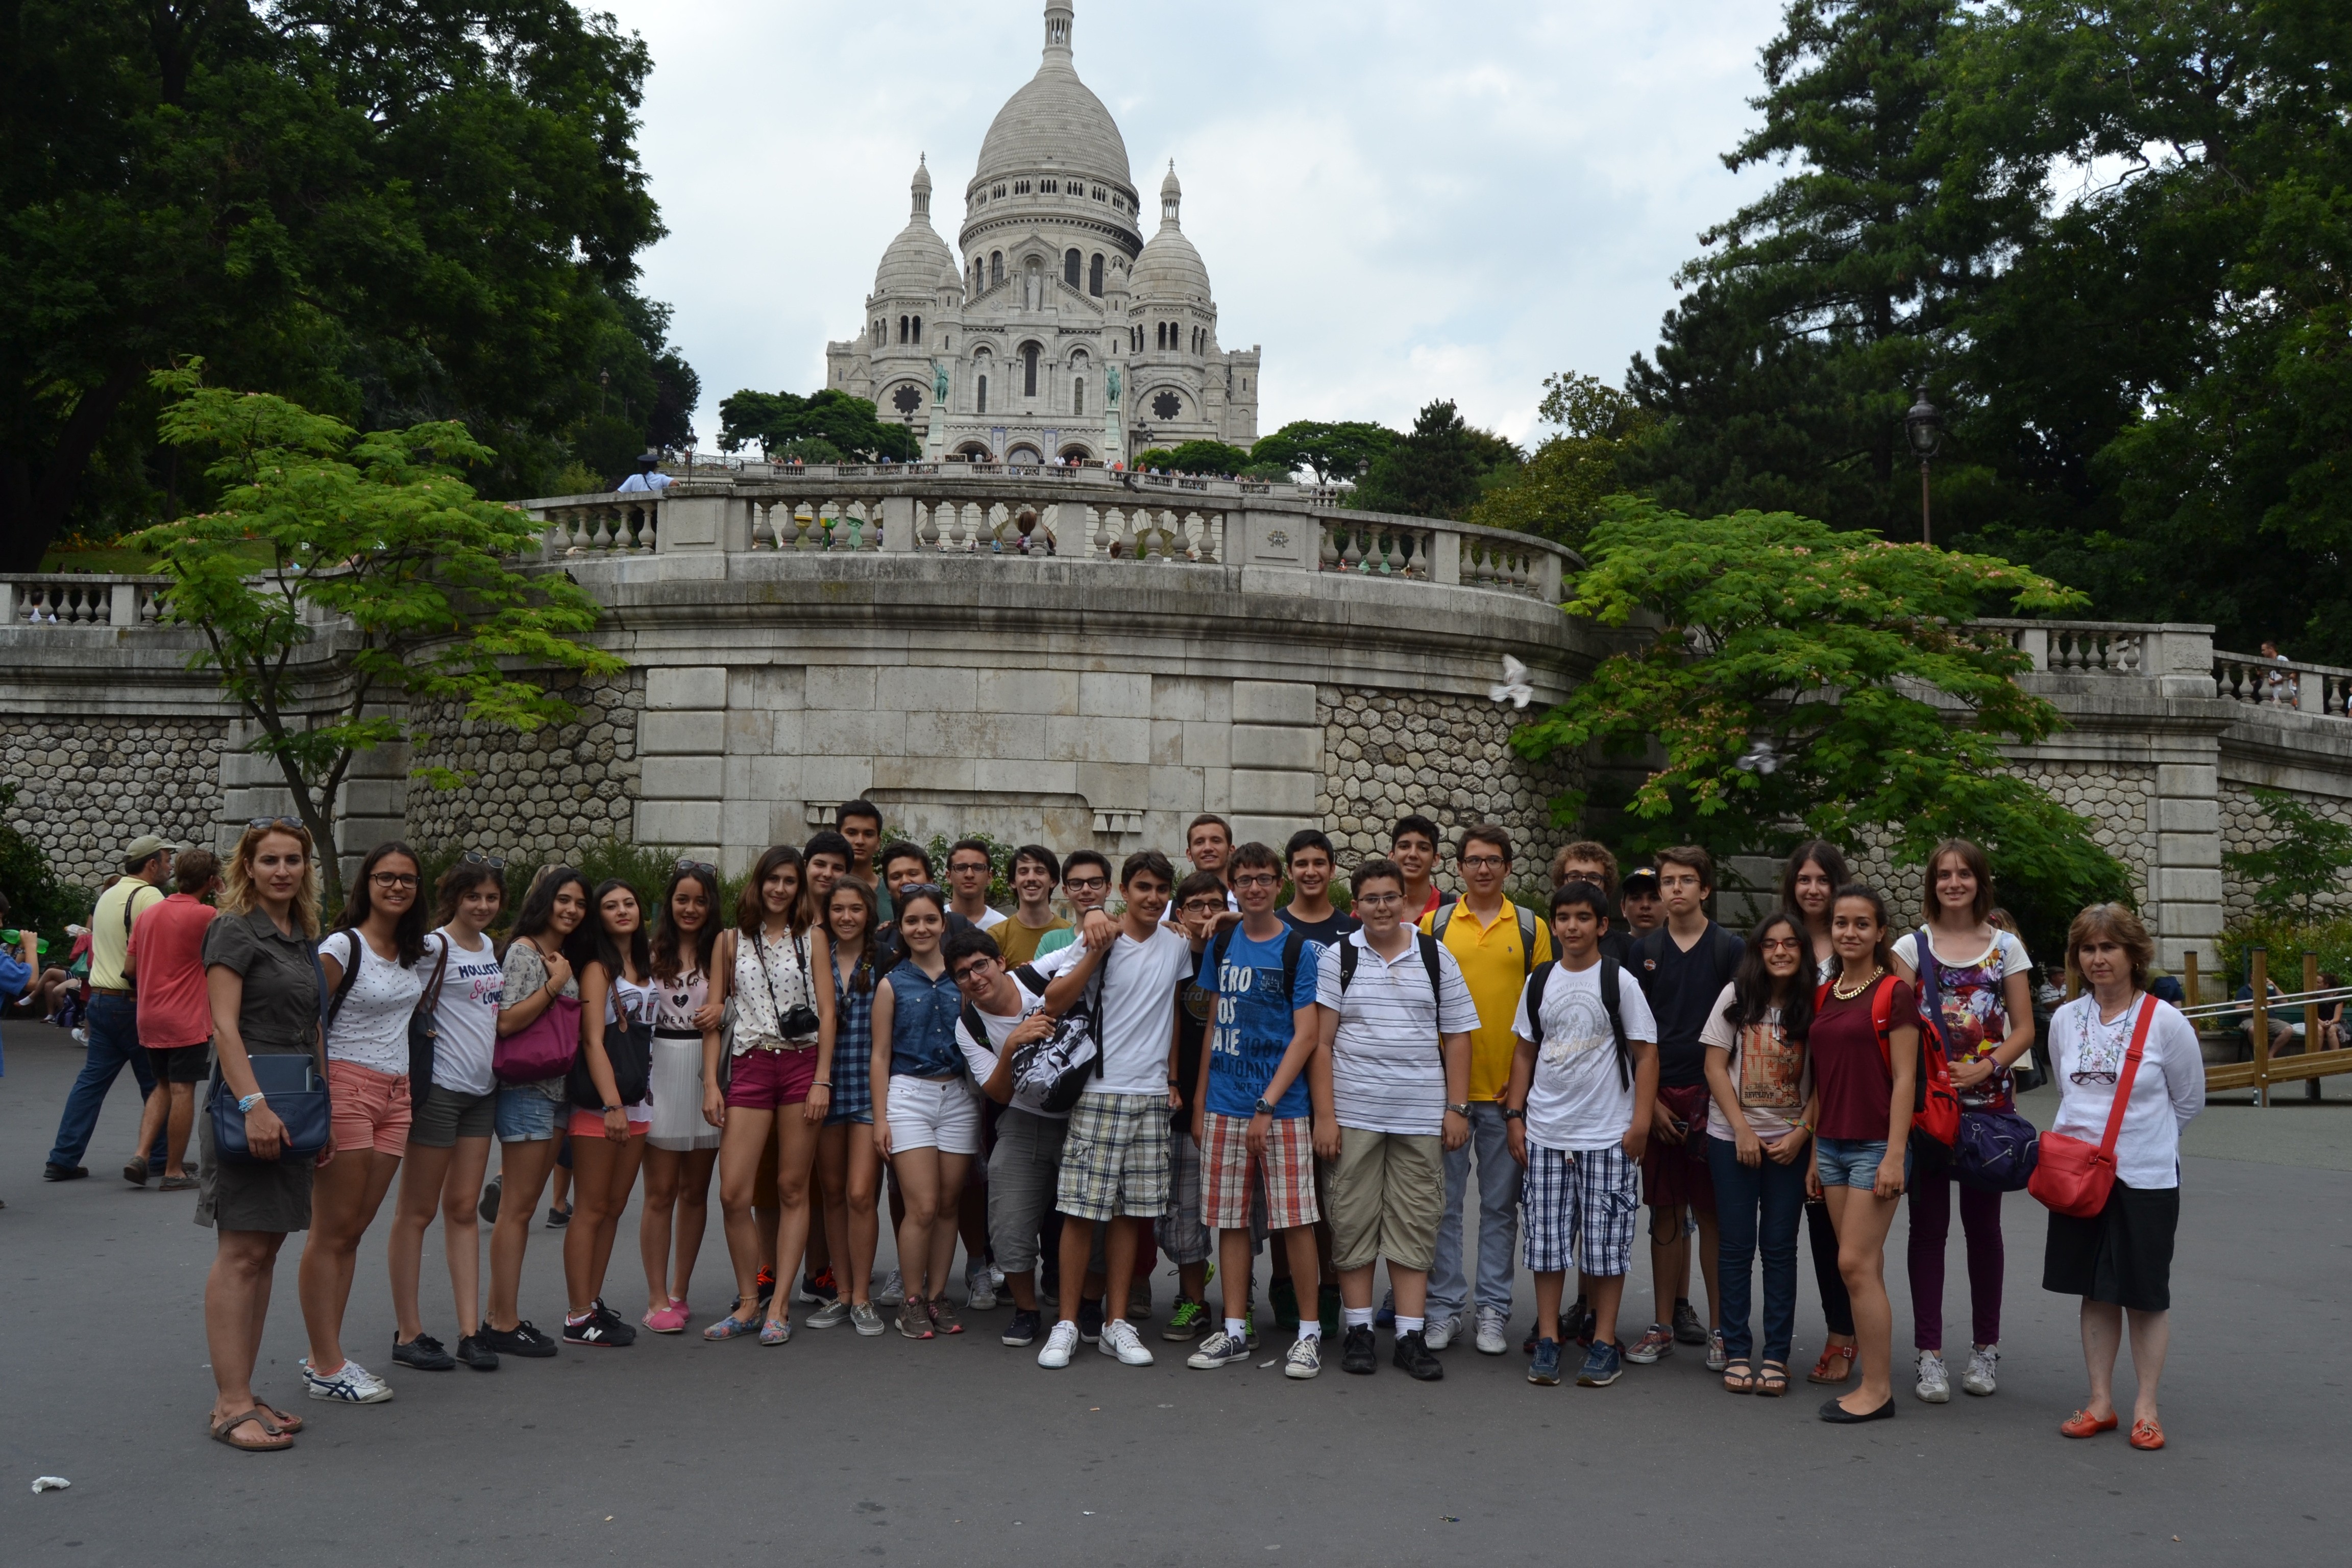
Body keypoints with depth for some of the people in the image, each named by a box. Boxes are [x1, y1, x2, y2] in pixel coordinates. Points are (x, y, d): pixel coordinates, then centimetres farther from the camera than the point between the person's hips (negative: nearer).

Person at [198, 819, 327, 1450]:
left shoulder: (302, 939, 16)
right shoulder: (234, 931, -6)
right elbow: (224, 1026, -15)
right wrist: (253, 1104, -24)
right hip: (249, 1097, -8)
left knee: (266, 1249, 9)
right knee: (242, 1251, -7)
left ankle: (241, 1394, 16)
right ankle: (231, 1405, -3)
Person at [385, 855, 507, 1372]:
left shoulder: (491, 947, 13)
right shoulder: (434, 947, -9)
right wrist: (410, 1083, -17)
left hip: (481, 1088, 7)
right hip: (438, 1088, -7)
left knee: (463, 1208, 9)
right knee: (416, 1210, 2)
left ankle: (469, 1330, 11)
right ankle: (408, 1333, 9)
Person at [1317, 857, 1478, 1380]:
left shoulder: (1436, 956, 7)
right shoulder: (1337, 957, 4)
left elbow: (1456, 1038, 9)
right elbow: (1321, 1041, 1)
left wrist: (1457, 1108, 1)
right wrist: (1324, 1115, -5)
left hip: (1422, 1115, 1)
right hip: (1353, 1114, -1)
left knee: (1415, 1224, 4)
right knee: (1353, 1222, 3)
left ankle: (1411, 1336, 11)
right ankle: (1358, 1331, 15)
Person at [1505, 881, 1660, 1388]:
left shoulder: (1619, 981, -2)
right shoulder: (1539, 981, 8)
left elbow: (1646, 1053, -2)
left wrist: (1641, 1122, -9)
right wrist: (1515, 1114, 7)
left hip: (1608, 1134, -3)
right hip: (1545, 1134, 3)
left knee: (1606, 1240, 1)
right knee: (1547, 1237, 5)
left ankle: (1605, 1344, 12)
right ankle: (1548, 1339, 14)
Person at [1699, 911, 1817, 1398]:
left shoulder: (1814, 1006, 0)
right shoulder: (1736, 996, -1)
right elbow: (1715, 1067, -2)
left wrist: (1801, 1132, -9)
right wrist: (1742, 1130, -8)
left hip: (1791, 1142, 0)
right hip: (1733, 1137, 0)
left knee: (1779, 1247, 3)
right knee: (1736, 1245, 3)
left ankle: (1776, 1355, 11)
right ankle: (1736, 1352, 10)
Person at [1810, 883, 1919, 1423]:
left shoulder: (1894, 992, -7)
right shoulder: (1823, 995, 12)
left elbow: (1904, 1079, -10)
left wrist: (1895, 1155, -15)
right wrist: (1815, 1152, 13)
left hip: (1877, 1144, -6)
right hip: (1832, 1143, 6)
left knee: (1856, 1263, -8)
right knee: (1865, 1267, 9)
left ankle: (1877, 1390, 1)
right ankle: (1876, 1380, 15)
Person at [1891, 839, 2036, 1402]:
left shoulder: (2006, 948, 5)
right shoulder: (1912, 946, 4)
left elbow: (2024, 1029, 3)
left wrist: (1983, 1070, -13)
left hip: (1988, 1101, 0)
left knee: (1983, 1225, 7)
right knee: (1928, 1226, 1)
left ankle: (1985, 1349, 20)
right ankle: (1930, 1355, 7)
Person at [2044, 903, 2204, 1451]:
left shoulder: (2165, 1022, -8)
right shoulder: (2065, 1020, 3)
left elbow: (2189, 1102, 3)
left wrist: (2140, 1137, 5)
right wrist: (2079, 1138, 6)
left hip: (2146, 1178, -3)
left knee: (2146, 1297, 6)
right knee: (2095, 1292, 10)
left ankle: (2145, 1408, 17)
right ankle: (2100, 1403, 19)